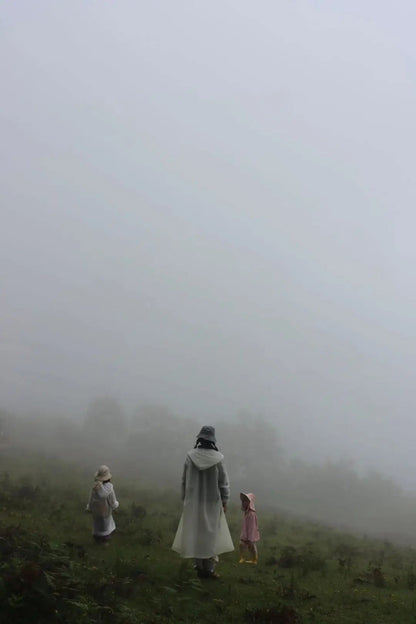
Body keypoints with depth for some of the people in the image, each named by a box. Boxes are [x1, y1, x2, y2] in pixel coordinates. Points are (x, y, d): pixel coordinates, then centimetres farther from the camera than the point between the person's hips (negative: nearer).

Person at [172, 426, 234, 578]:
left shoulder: (190, 456, -9)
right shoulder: (217, 458, -13)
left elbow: (184, 480, -1)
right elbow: (223, 481, -7)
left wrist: (185, 499, 11)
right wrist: (224, 502, 4)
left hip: (193, 502, 2)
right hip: (212, 502, -1)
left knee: (195, 533, 12)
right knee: (210, 534, 8)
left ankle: (199, 566, 17)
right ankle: (209, 568, 10)